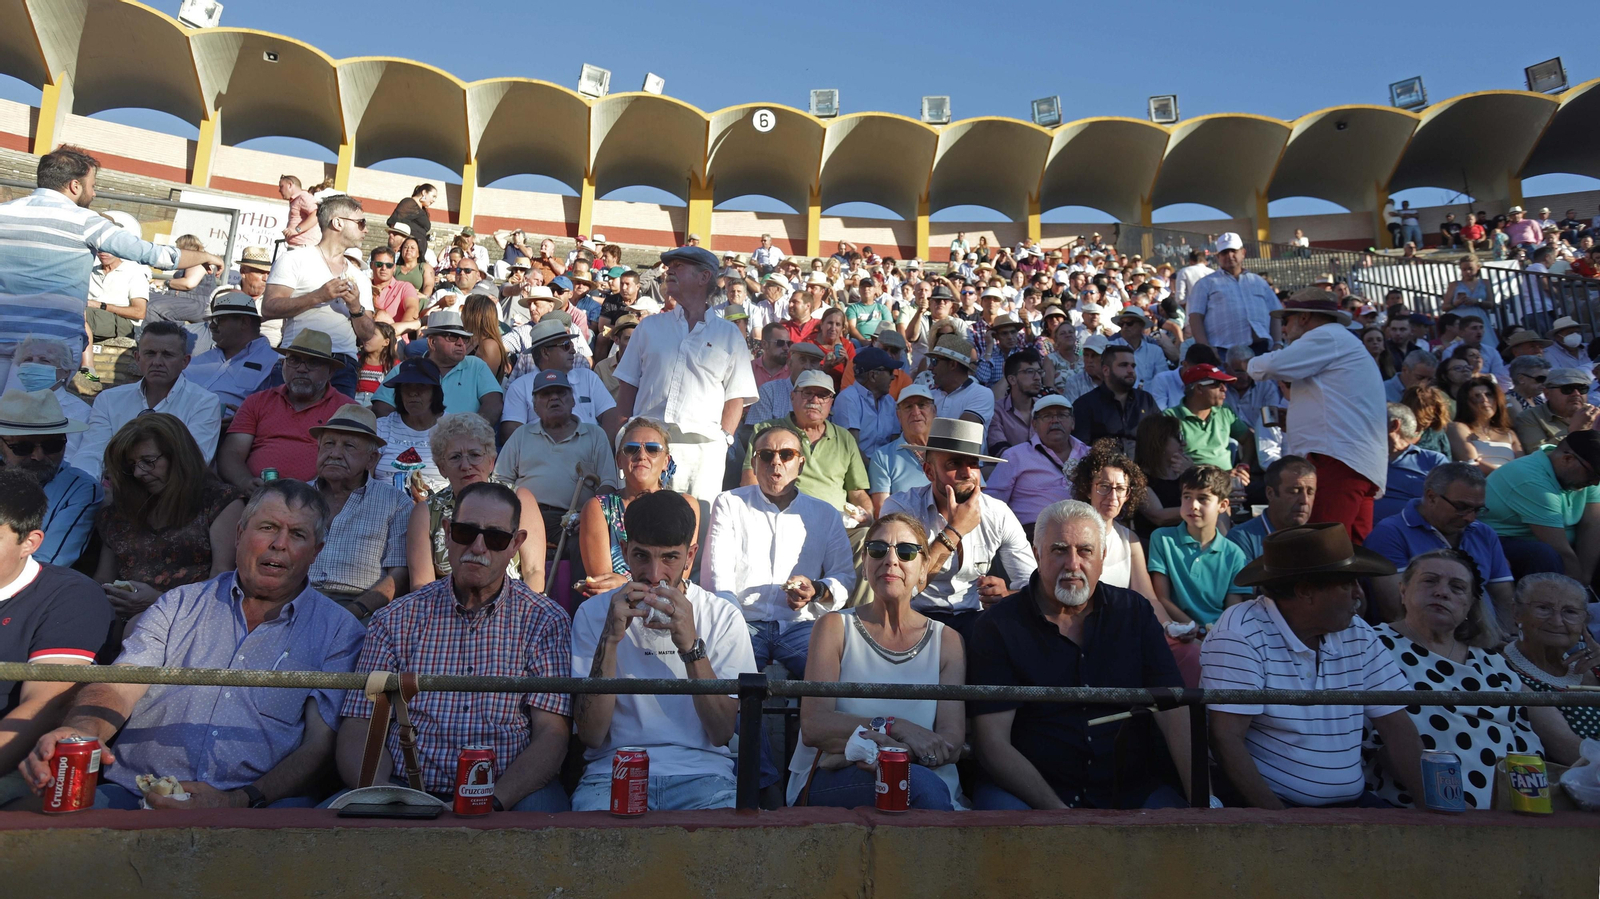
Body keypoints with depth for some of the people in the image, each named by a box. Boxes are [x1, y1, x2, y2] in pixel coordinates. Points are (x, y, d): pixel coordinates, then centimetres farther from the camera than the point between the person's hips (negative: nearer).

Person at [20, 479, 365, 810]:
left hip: (256, 808, -2)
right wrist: (79, 733, -18)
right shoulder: (181, 604, 19)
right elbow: (118, 687, 6)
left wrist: (240, 801, -15)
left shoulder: (339, 631, 9)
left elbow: (320, 746, 2)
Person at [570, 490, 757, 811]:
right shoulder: (594, 613, 8)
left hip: (701, 772, 0)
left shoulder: (723, 617, 8)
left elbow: (722, 733, -1)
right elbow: (591, 736, -1)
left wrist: (691, 646, -13)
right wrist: (611, 638, -12)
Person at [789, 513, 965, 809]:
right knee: (920, 783, -34)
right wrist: (895, 728, -20)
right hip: (828, 783, -2)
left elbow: (951, 745, -1)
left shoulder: (946, 640, 11)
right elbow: (813, 726, -7)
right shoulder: (835, 627, 6)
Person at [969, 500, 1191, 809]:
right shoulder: (997, 627, -4)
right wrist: (1055, 809, -20)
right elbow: (992, 742, -9)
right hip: (1031, 792, -3)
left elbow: (1174, 714, -2)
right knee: (996, 802, -33)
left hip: (1132, 790, 3)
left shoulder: (1135, 612, 7)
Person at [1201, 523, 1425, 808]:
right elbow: (1226, 739, -19)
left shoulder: (1359, 635, 7)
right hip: (1264, 806, -6)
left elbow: (1396, 727, 8)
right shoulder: (1240, 635, -15)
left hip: (1351, 805, 7)